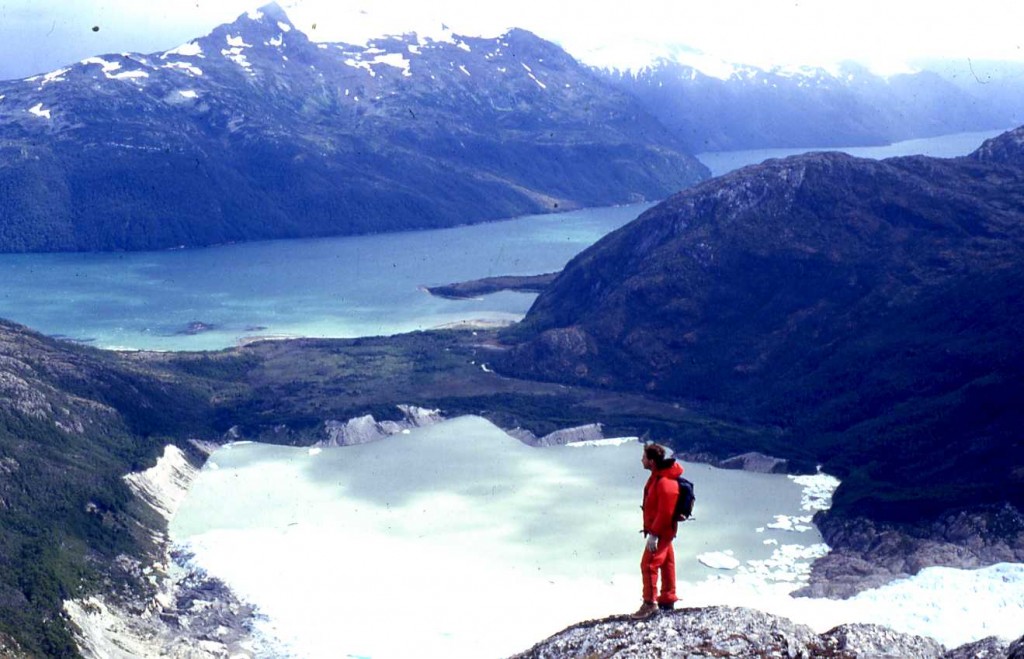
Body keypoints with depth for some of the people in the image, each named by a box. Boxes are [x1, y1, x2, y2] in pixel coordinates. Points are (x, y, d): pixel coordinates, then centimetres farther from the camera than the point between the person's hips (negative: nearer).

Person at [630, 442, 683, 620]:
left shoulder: (665, 483, -28)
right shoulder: (657, 475, 5)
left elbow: (665, 513, -27)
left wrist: (653, 534, -24)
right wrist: (652, 530, 20)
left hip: (661, 531, -10)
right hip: (662, 530, 10)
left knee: (648, 564, -8)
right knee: (666, 563, 17)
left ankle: (650, 603, -3)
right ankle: (667, 600, 27)